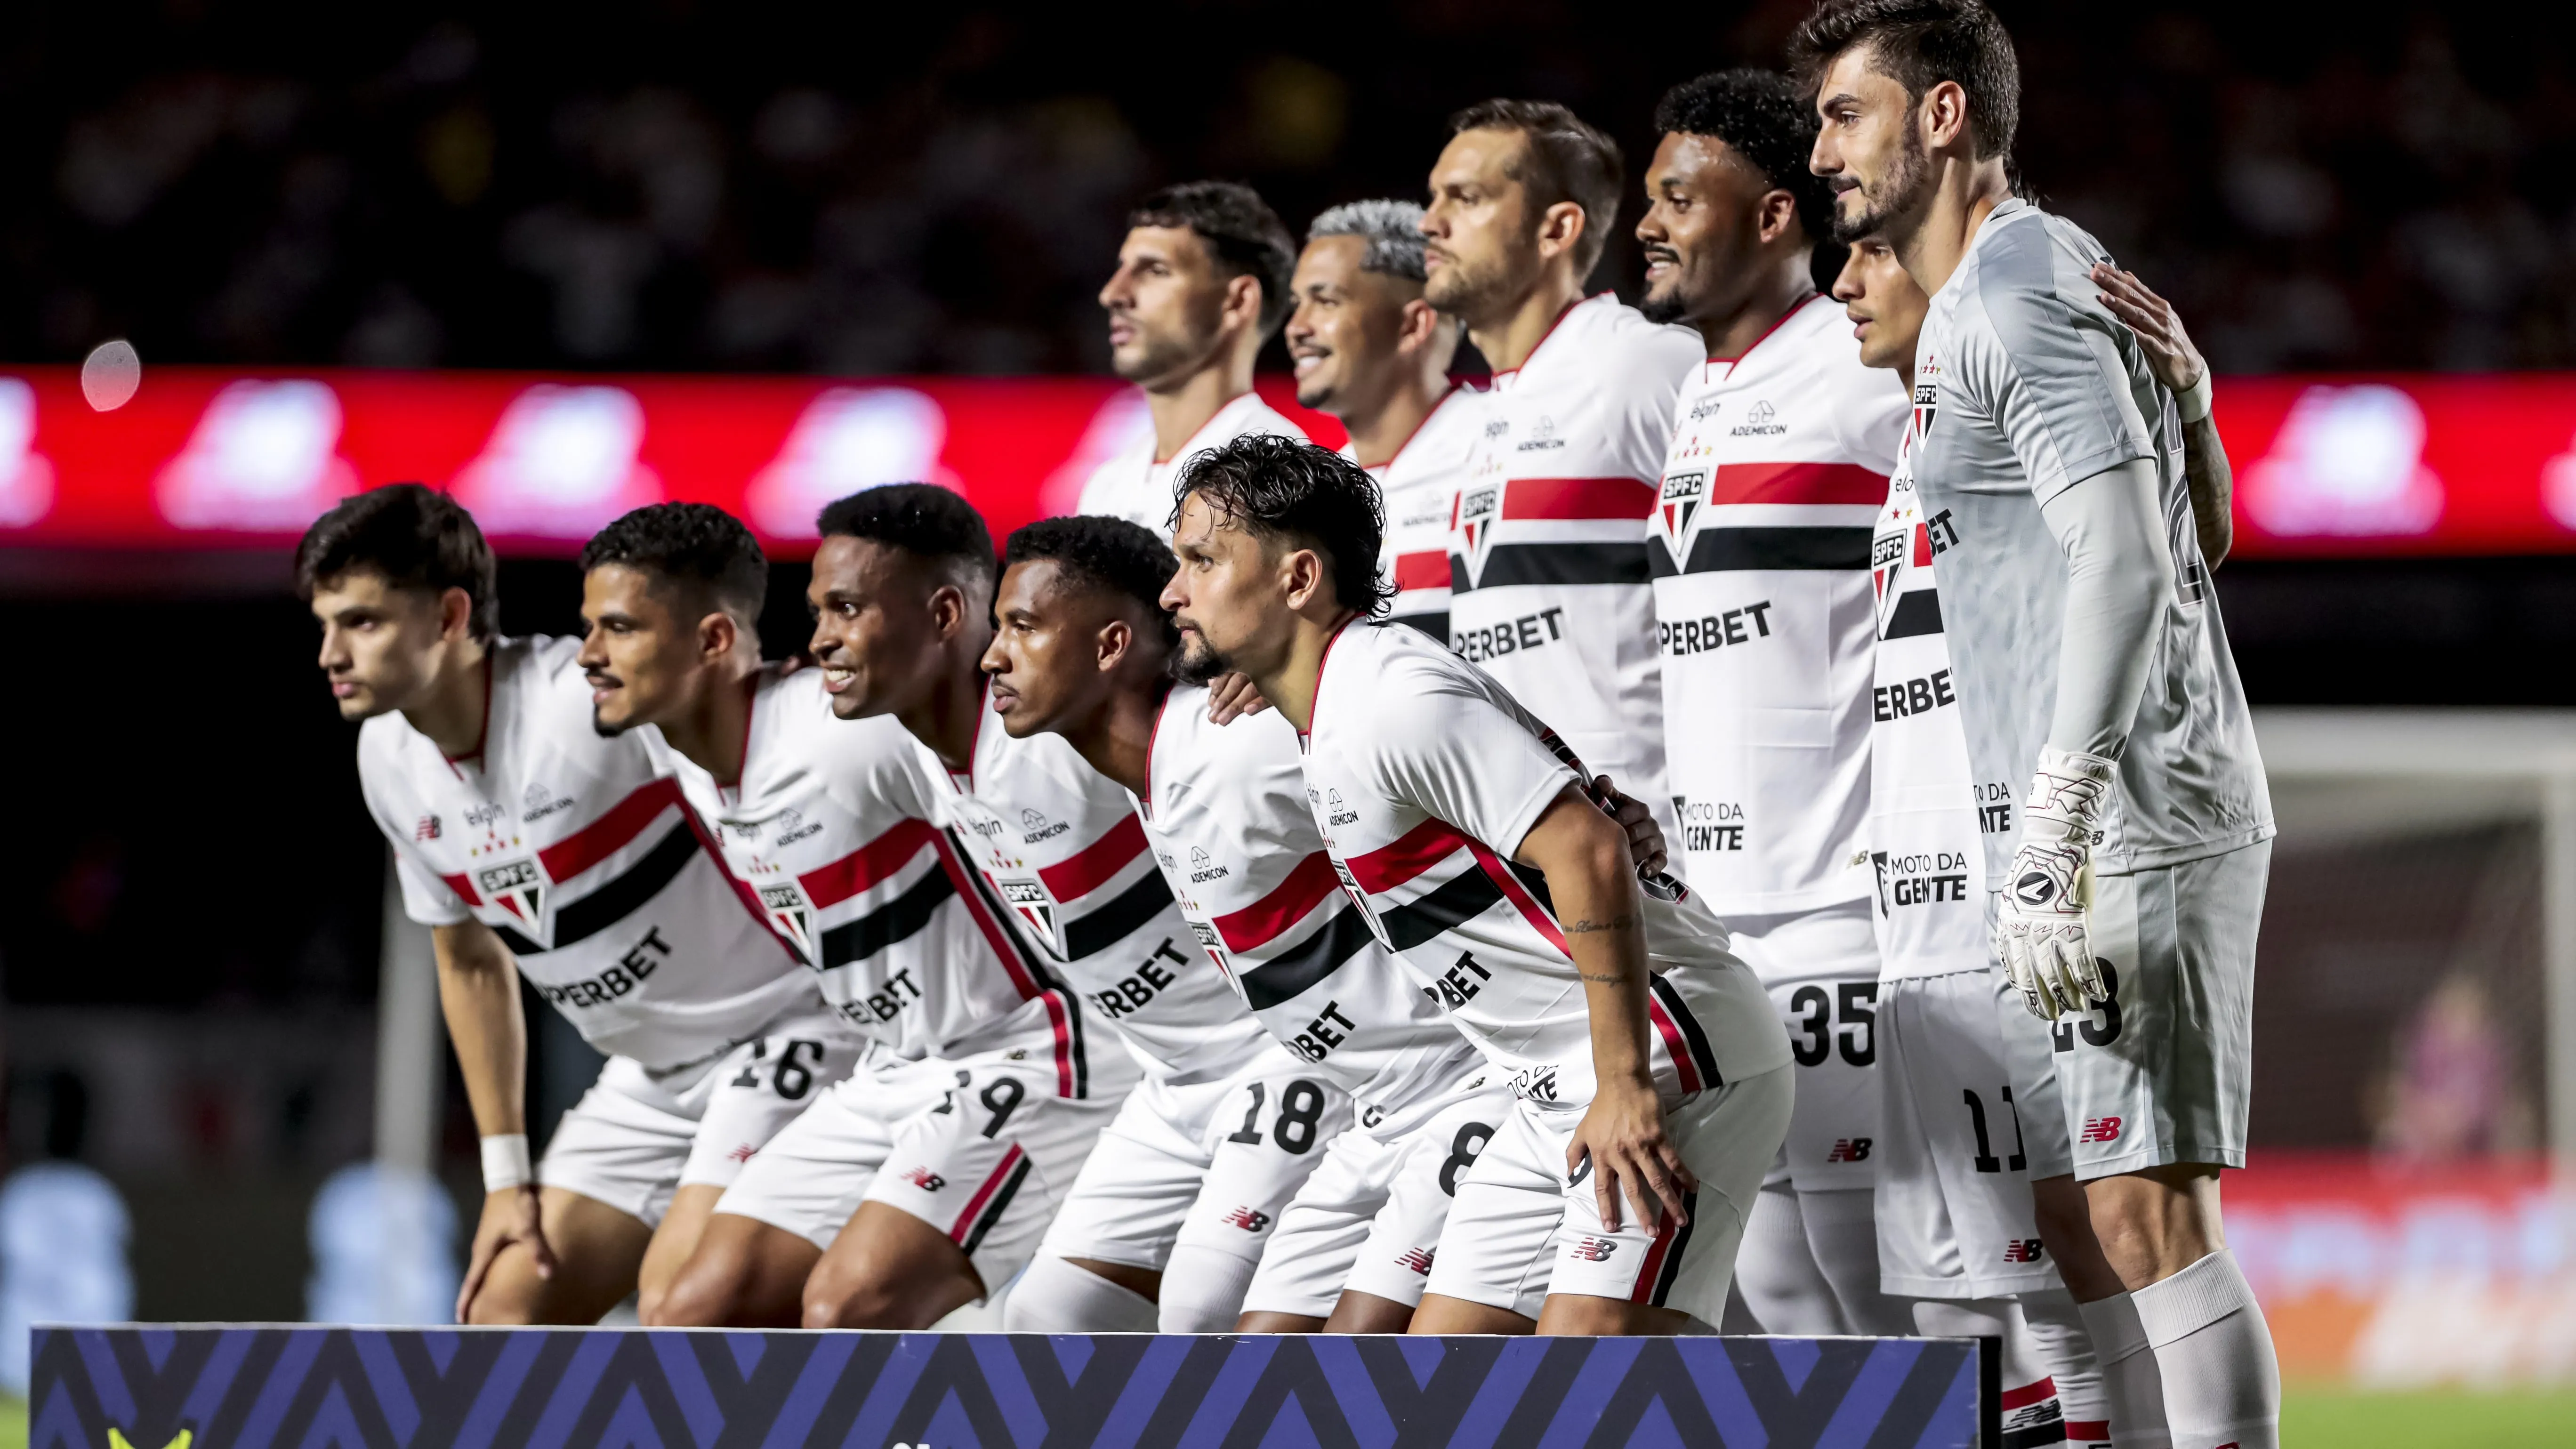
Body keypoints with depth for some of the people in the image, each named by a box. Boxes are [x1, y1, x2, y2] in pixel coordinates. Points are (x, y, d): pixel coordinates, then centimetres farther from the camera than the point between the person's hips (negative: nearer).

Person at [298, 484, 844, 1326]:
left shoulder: (591, 699, -26)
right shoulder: (390, 761, 0)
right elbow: (471, 961, 13)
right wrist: (505, 1173, 12)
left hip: (791, 1027, -8)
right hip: (653, 1073, 8)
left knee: (678, 1297, -24)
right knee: (505, 1306, 3)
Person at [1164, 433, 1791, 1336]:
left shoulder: (1393, 703, -18)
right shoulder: (1333, 724, 14)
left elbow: (1589, 851, -25)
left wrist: (1626, 1084, -25)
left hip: (1666, 1063, -11)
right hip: (1558, 1092, 11)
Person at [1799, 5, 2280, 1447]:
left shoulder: (2017, 300, -12)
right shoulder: (1979, 305, 20)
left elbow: (2123, 560, -22)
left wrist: (2056, 838, -26)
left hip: (2136, 825, -10)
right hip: (2106, 828, 10)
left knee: (2145, 1205, -12)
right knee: (2099, 1206, 9)